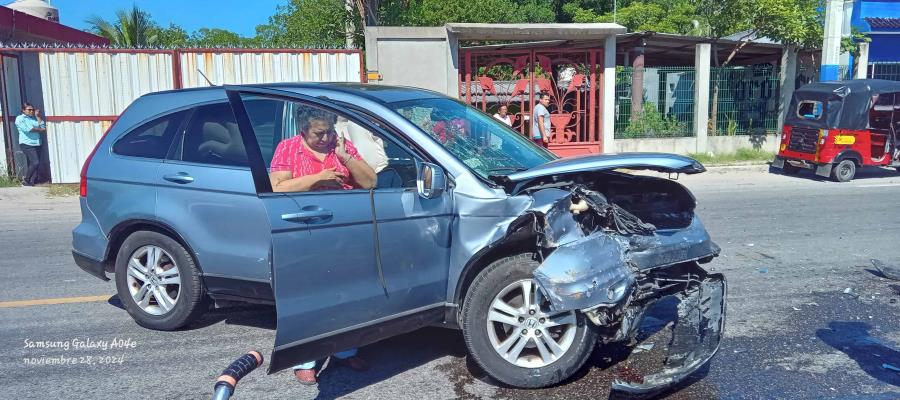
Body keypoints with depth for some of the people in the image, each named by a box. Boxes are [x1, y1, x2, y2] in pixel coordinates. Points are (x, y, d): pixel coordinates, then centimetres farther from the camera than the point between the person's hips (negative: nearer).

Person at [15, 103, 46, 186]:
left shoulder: (34, 118, 18)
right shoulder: (20, 118, 0)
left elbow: (42, 127, 5)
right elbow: (27, 129, -13)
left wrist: (38, 116, 3)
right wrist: (40, 129, -4)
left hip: (37, 144, 6)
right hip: (27, 144, -6)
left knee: (36, 163, 4)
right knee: (35, 162, -16)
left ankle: (32, 181, 10)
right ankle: (26, 181, -4)